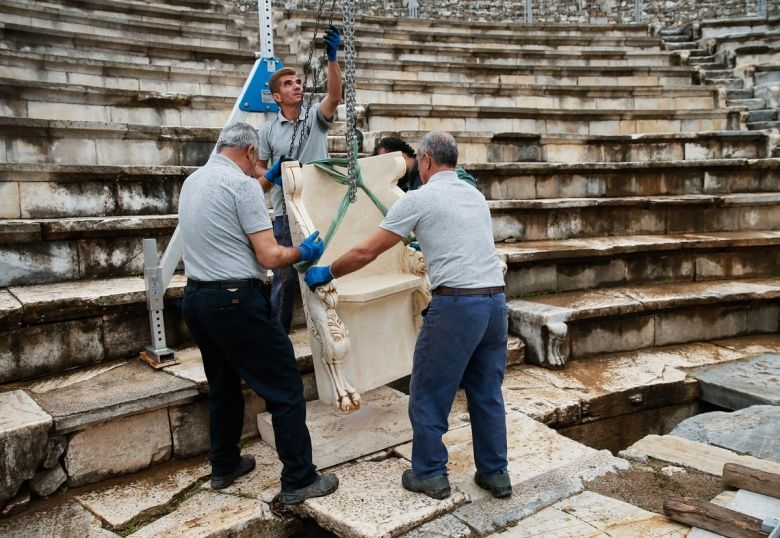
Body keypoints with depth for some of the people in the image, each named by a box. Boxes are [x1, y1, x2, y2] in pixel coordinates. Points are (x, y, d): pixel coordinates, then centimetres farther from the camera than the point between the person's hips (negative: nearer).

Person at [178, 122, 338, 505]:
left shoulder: (192, 182, 13)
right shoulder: (242, 184, -13)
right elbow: (270, 257, -16)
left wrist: (266, 180, 43)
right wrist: (303, 252, 3)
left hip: (196, 298, 9)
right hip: (235, 301, -9)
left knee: (223, 386, 22)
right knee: (285, 388, 0)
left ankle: (224, 466, 34)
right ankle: (299, 480, 6)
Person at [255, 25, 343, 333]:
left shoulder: (317, 117, 3)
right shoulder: (268, 130, 6)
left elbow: (335, 95, -17)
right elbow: (259, 169, 14)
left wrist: (332, 57, -31)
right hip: (286, 213, 0)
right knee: (285, 277, 6)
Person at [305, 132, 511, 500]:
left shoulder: (419, 199, -3)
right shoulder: (475, 196, 18)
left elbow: (366, 253, -2)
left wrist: (327, 273, 12)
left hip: (456, 304, -7)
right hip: (496, 300, 7)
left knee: (428, 393, 9)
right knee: (487, 393, 17)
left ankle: (430, 474, 20)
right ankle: (495, 473, 27)